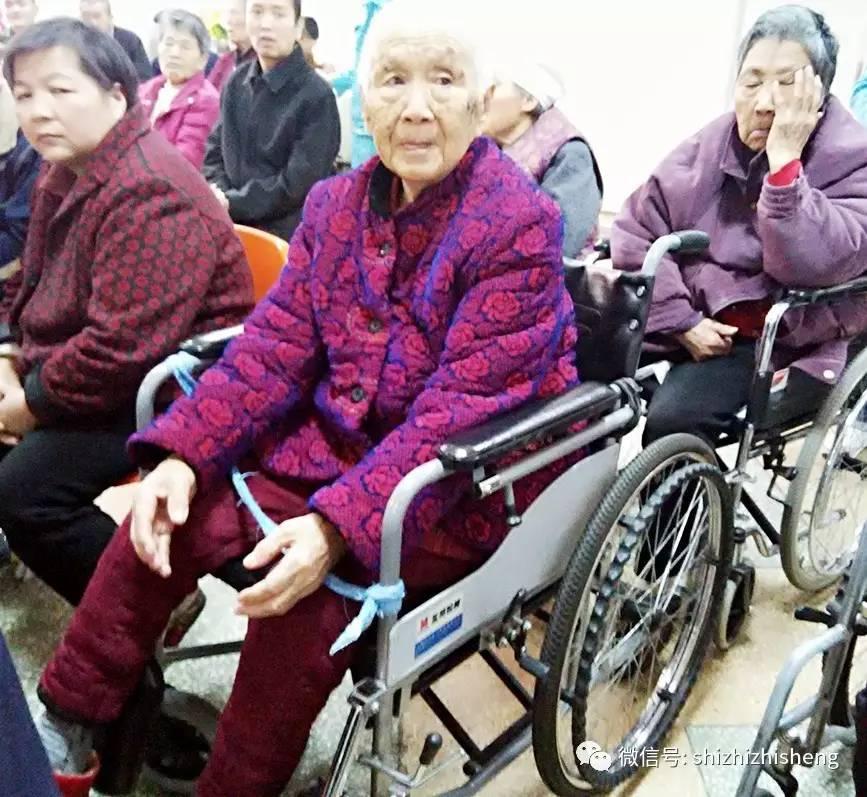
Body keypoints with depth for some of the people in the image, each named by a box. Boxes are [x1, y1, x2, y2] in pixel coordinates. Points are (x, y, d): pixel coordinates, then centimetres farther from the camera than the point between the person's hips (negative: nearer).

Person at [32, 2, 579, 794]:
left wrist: (338, 524, -34)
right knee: (170, 521, -7)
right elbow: (276, 344, -2)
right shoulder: (335, 203, 3)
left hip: (467, 482, -5)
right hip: (338, 444, 6)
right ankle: (66, 723, 12)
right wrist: (184, 454, -16)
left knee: (302, 595, -26)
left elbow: (464, 405, -24)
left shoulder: (520, 225, -17)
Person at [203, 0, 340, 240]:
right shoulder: (236, 83, 8)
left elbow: (297, 184, -14)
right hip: (232, 227, 5)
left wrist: (233, 204, -15)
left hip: (287, 236, -5)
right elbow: (215, 152, 13)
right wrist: (218, 194, -7)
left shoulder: (316, 96, -11)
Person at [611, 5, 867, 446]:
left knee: (674, 418, -28)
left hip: (782, 340, -4)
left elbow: (810, 267, -25)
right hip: (694, 318, 5)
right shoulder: (710, 144, 3)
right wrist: (682, 321, -12)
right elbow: (636, 228, -2)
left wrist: (784, 161, -26)